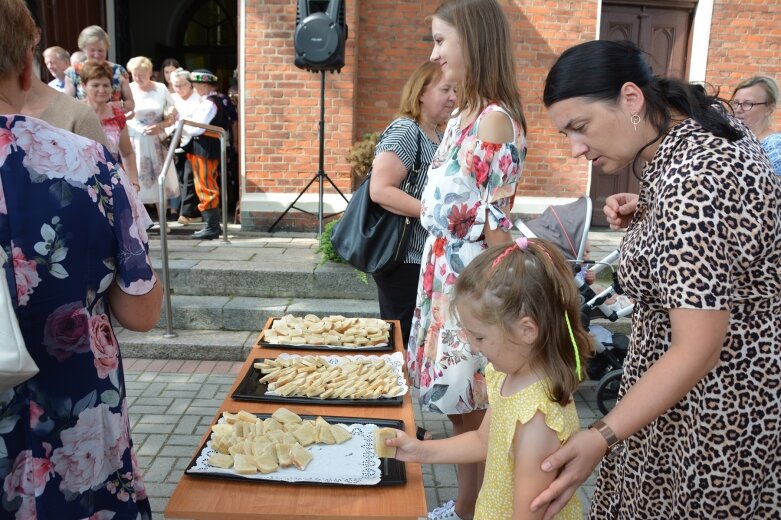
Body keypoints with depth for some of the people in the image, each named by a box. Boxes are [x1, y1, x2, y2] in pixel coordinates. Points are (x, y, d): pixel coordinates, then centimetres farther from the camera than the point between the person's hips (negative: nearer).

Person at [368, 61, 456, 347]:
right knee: (403, 340, 2)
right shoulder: (405, 131, -16)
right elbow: (380, 189, -26)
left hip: (425, 258, 9)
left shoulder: (440, 137, 11)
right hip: (403, 261, -9)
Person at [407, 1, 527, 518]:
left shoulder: (497, 120, -17)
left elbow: (497, 225, -18)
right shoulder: (463, 115, 10)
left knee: (469, 407, 6)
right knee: (458, 406, 18)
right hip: (444, 273, 9)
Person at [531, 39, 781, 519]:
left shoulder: (694, 181, -31)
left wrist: (602, 438, -36)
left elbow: (695, 354, -30)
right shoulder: (707, 122, -2)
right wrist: (644, 215, -2)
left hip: (722, 403, -9)